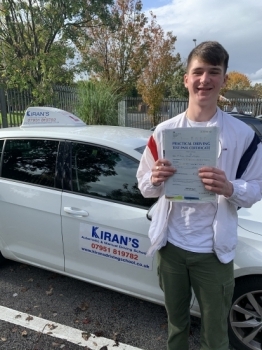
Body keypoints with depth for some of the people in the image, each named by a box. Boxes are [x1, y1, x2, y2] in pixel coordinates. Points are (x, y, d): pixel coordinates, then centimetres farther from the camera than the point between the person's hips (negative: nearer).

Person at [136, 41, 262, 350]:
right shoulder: (164, 131, -3)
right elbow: (144, 186, 2)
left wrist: (229, 188, -25)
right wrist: (155, 180, -21)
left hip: (213, 251, -2)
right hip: (170, 244, 2)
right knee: (176, 319, 25)